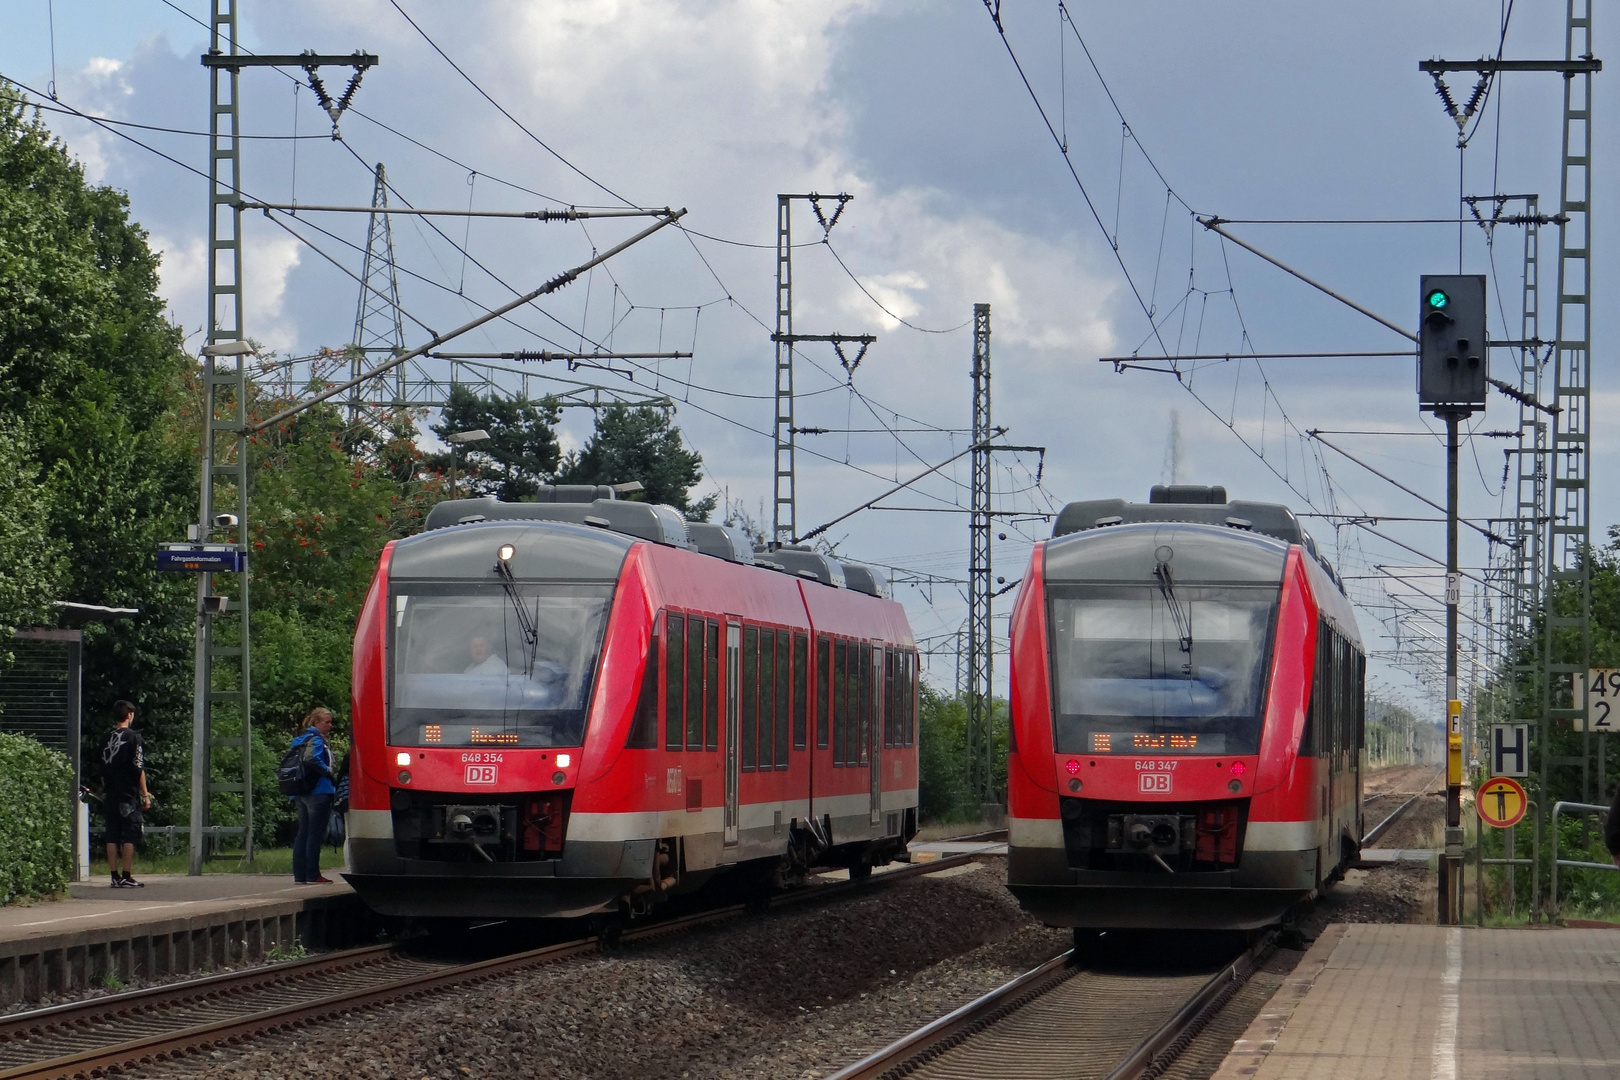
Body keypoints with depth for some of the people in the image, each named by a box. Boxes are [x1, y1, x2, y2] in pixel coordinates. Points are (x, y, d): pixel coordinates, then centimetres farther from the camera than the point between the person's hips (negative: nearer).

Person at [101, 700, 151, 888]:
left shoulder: (108, 739, 11)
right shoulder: (133, 737, -7)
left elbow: (103, 772, 14)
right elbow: (139, 768, -10)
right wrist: (145, 794, -6)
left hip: (111, 795, 6)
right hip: (129, 795, -6)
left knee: (112, 837, 6)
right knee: (130, 837, -4)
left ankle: (114, 876, 6)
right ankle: (127, 877, -7)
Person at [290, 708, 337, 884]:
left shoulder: (302, 739, 17)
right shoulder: (316, 740, -10)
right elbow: (312, 758, -27)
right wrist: (329, 771, -13)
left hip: (301, 794, 9)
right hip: (318, 791, -9)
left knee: (303, 833, 11)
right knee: (315, 834, -5)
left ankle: (300, 875, 11)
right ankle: (312, 875, -5)